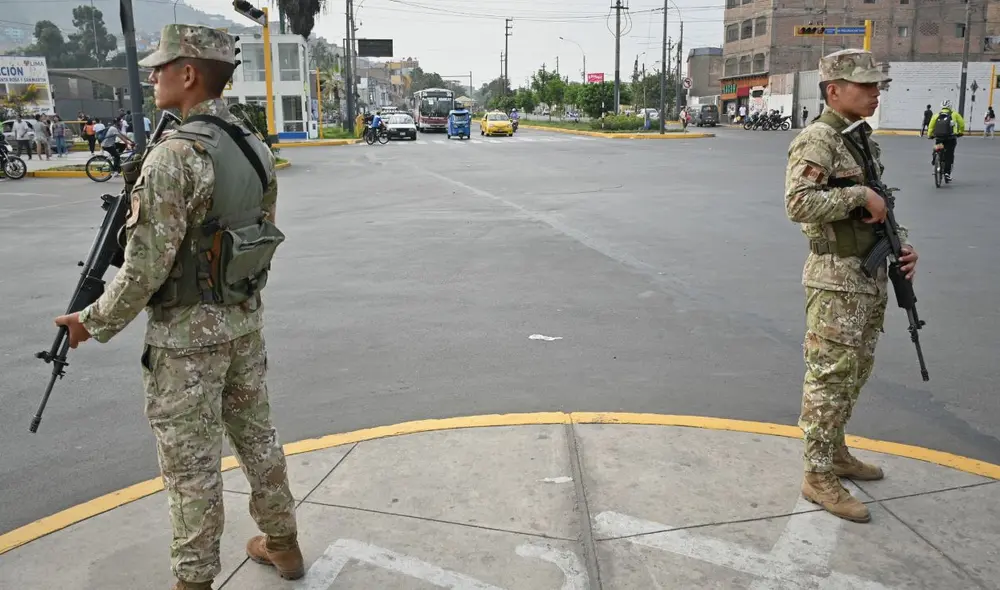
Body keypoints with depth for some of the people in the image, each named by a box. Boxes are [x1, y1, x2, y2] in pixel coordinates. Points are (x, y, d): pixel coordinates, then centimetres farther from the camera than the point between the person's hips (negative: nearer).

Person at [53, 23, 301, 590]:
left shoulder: (174, 155, -21)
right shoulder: (257, 147, 3)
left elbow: (146, 263, -20)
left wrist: (95, 321, -5)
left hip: (187, 333, -7)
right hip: (246, 319, 8)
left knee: (192, 463, 6)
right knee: (257, 435, 20)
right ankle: (283, 543, 35)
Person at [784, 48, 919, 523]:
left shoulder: (862, 140, 14)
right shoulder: (816, 141, -14)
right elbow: (798, 204, -28)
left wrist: (902, 244, 7)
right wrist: (859, 194, -22)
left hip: (871, 279, 9)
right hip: (837, 282, -9)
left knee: (854, 375, 18)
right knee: (830, 379, -3)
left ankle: (835, 450, 33)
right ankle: (818, 476, 7)